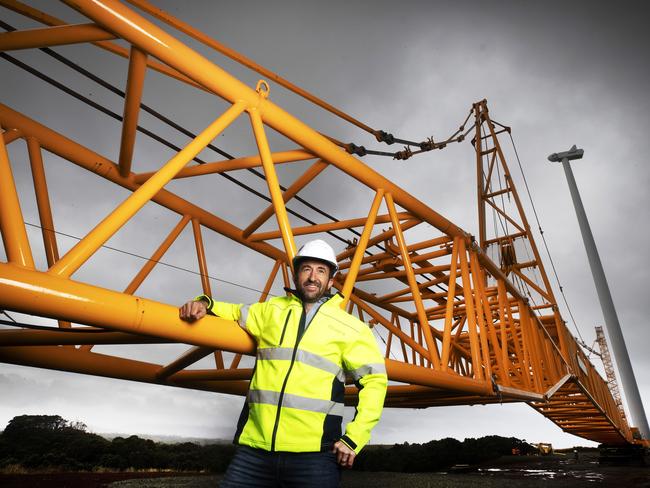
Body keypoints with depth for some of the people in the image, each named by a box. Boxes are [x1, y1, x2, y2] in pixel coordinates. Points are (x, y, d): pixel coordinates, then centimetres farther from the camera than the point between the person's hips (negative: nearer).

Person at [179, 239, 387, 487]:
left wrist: (354, 438, -3)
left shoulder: (349, 327, 2)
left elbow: (374, 379, 3)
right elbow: (236, 314, 25)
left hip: (313, 453, -2)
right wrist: (205, 304, 4)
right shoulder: (271, 311, 11)